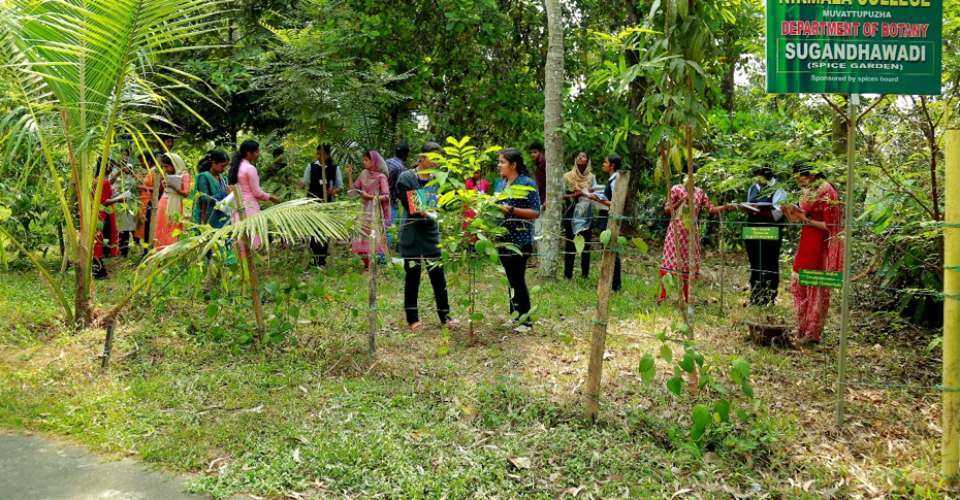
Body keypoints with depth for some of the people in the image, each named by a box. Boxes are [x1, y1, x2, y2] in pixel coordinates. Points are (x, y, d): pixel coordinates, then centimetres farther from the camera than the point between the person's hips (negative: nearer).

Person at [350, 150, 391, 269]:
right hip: (363, 210, 6)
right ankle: (366, 263, 12)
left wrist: (370, 197, -17)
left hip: (375, 212, -6)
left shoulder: (381, 177, -7)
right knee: (362, 237, 3)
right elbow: (354, 188, 13)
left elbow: (386, 196, -10)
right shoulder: (364, 173, 9)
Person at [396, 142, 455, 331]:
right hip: (411, 232, -4)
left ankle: (444, 316, 16)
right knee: (412, 275, 4)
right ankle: (413, 319, 15)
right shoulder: (405, 178, -7)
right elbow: (408, 207, -13)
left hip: (431, 232, 4)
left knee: (437, 274, 5)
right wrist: (422, 212, -31)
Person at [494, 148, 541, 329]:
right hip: (504, 239, 7)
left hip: (520, 240, -7)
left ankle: (525, 319, 3)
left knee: (518, 279, -6)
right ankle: (515, 315, 20)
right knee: (512, 279, 12)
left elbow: (535, 212, -11)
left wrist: (511, 209, -19)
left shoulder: (528, 183, -6)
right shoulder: (502, 185, 14)